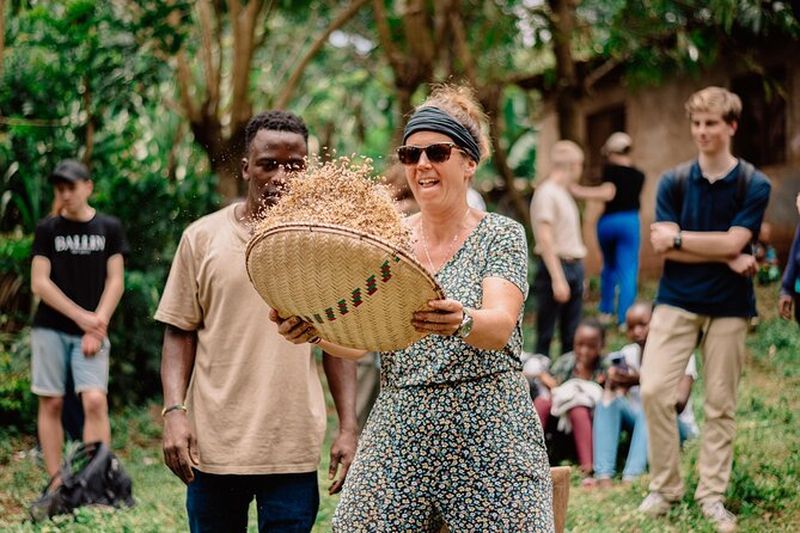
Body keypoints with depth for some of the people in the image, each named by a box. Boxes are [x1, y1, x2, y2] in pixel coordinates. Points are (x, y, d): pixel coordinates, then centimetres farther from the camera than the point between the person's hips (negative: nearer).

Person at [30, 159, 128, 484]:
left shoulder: (109, 228, 6)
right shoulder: (47, 229, 5)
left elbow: (115, 282, 3)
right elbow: (39, 283, -1)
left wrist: (97, 326, -8)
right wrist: (81, 317, -10)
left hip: (92, 331, 0)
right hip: (50, 329, 1)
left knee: (95, 400, -14)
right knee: (51, 403, 1)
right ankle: (55, 481, 7)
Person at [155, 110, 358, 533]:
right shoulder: (203, 237, 3)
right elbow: (180, 334, 5)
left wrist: (348, 427, 2)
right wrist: (174, 411, -7)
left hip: (295, 448, 0)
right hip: (214, 443, 0)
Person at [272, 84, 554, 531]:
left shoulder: (501, 235, 0)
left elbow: (500, 326, -17)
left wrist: (462, 323, -39)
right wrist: (316, 329, -19)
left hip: (489, 436, -3)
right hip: (398, 436, 3)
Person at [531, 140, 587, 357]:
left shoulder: (564, 193, 17)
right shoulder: (546, 193, -11)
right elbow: (545, 240, -17)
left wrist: (578, 274, 16)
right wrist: (558, 279, -22)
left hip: (574, 266, 9)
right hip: (555, 266, -9)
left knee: (572, 337, 10)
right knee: (545, 335, -4)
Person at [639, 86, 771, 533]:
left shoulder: (754, 185, -4)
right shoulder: (673, 182, 1)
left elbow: (733, 242, -14)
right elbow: (663, 247, -8)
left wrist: (678, 237, -8)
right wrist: (726, 258, -13)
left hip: (729, 305, -1)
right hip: (677, 301, 1)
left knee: (721, 404, 5)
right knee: (654, 389, -8)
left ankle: (712, 494, 15)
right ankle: (665, 486, 7)